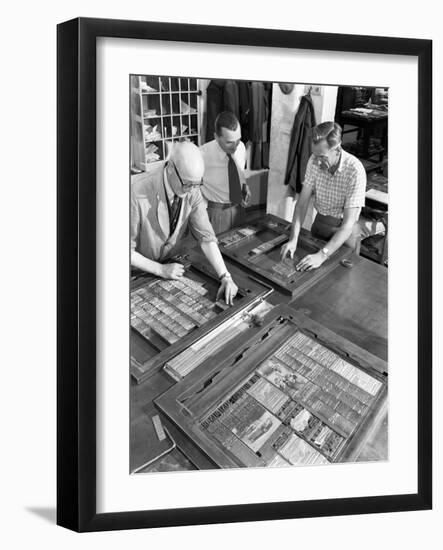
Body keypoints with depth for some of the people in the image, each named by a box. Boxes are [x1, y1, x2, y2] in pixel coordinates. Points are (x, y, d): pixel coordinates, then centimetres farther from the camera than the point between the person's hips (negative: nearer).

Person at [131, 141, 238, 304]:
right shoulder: (138, 194, -32)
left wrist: (225, 277, -27)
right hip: (141, 268, -3)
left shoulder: (192, 191, -17)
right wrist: (160, 270, -27)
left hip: (173, 262, 4)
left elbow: (206, 236, -17)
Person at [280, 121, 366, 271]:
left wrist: (322, 255, -40)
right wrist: (293, 239, -25)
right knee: (312, 274, 17)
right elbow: (303, 202, -12)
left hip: (344, 230, -4)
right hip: (319, 222, 4)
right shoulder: (314, 161, -15)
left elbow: (349, 223, -31)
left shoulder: (355, 170, -29)